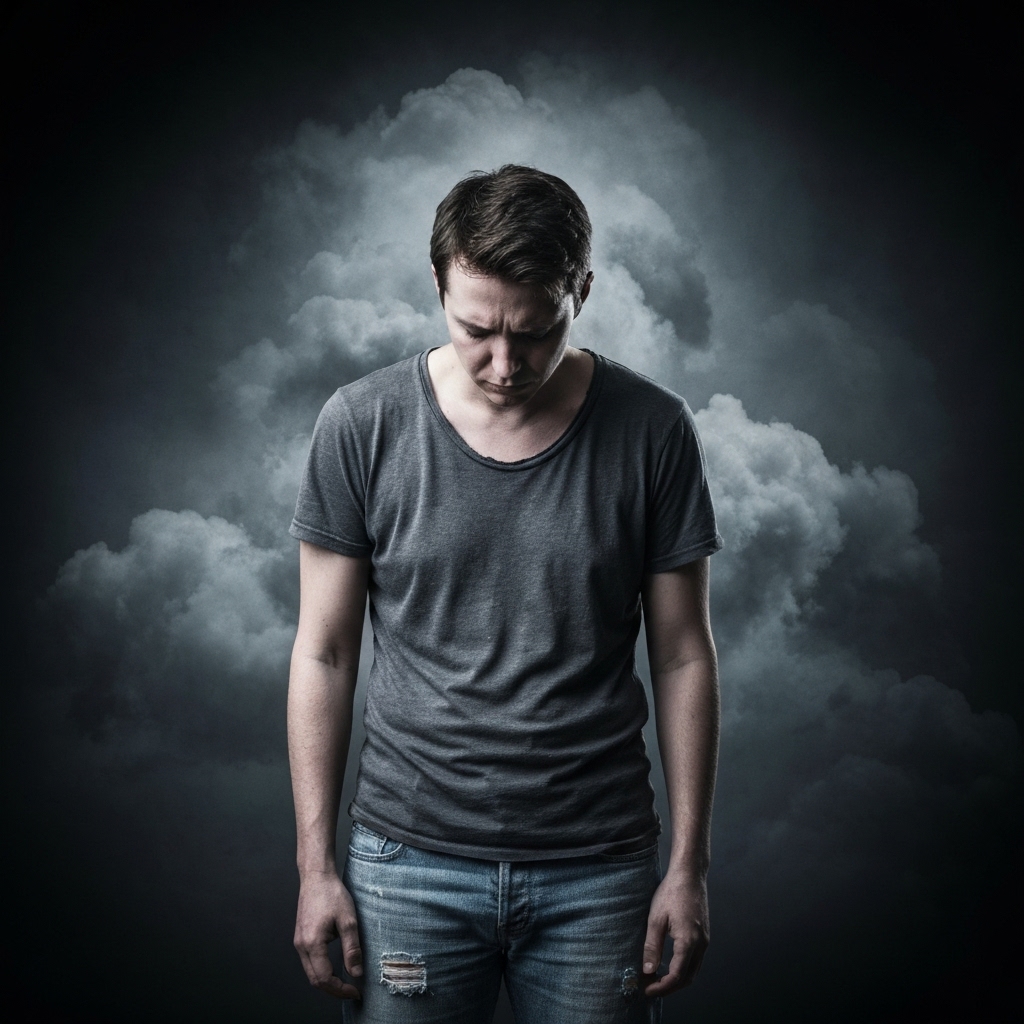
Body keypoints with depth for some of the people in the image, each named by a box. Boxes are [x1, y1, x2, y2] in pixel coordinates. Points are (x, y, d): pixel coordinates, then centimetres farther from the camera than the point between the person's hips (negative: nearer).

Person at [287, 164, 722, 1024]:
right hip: (411, 865, 0)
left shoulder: (653, 430, -6)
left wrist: (690, 864, 1)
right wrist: (315, 866, -1)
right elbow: (325, 653, -1)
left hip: (598, 870, 1)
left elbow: (683, 657, 0)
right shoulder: (363, 425, -6)